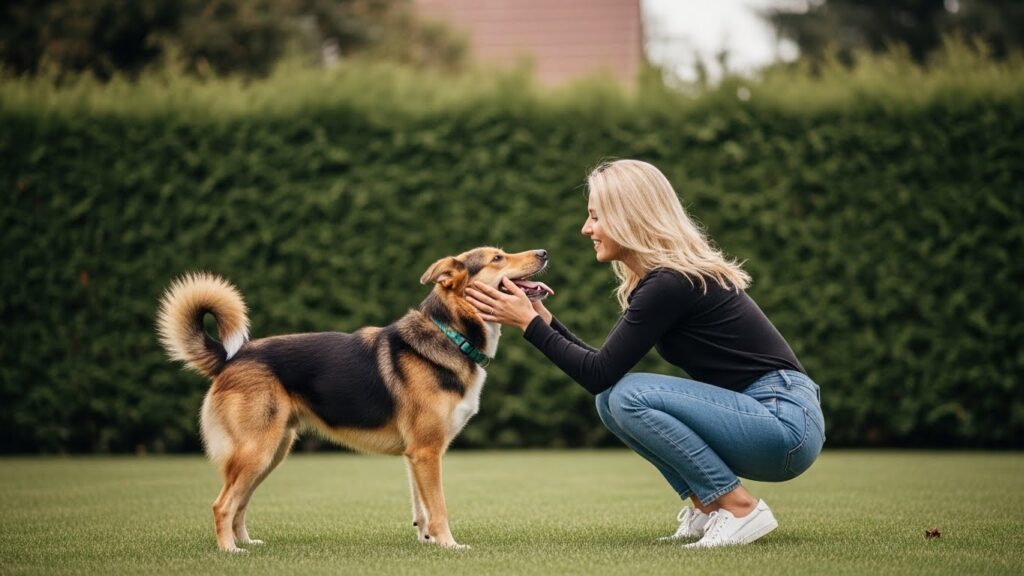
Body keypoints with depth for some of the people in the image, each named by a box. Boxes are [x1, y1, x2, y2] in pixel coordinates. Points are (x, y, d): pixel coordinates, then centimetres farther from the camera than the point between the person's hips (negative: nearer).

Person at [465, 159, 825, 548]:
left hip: (786, 422, -9)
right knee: (611, 399, 4)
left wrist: (528, 323, -9)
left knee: (629, 396, -20)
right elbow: (605, 370, 15)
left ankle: (740, 509, -11)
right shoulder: (659, 277, 11)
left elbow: (599, 374, -15)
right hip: (757, 415, 9)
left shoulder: (671, 283, -17)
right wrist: (545, 319, 8)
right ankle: (707, 506, 6)